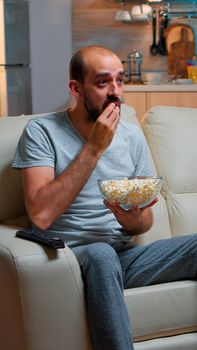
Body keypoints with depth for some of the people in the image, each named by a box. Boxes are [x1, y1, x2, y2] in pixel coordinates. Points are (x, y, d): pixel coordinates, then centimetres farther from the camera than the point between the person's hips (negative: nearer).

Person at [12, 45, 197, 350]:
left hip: (126, 255, 5)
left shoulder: (132, 136, 9)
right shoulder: (42, 132, -5)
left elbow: (146, 220, 11)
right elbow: (41, 215, -19)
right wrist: (94, 148, -17)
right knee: (101, 254, -38)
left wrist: (132, 221, -15)